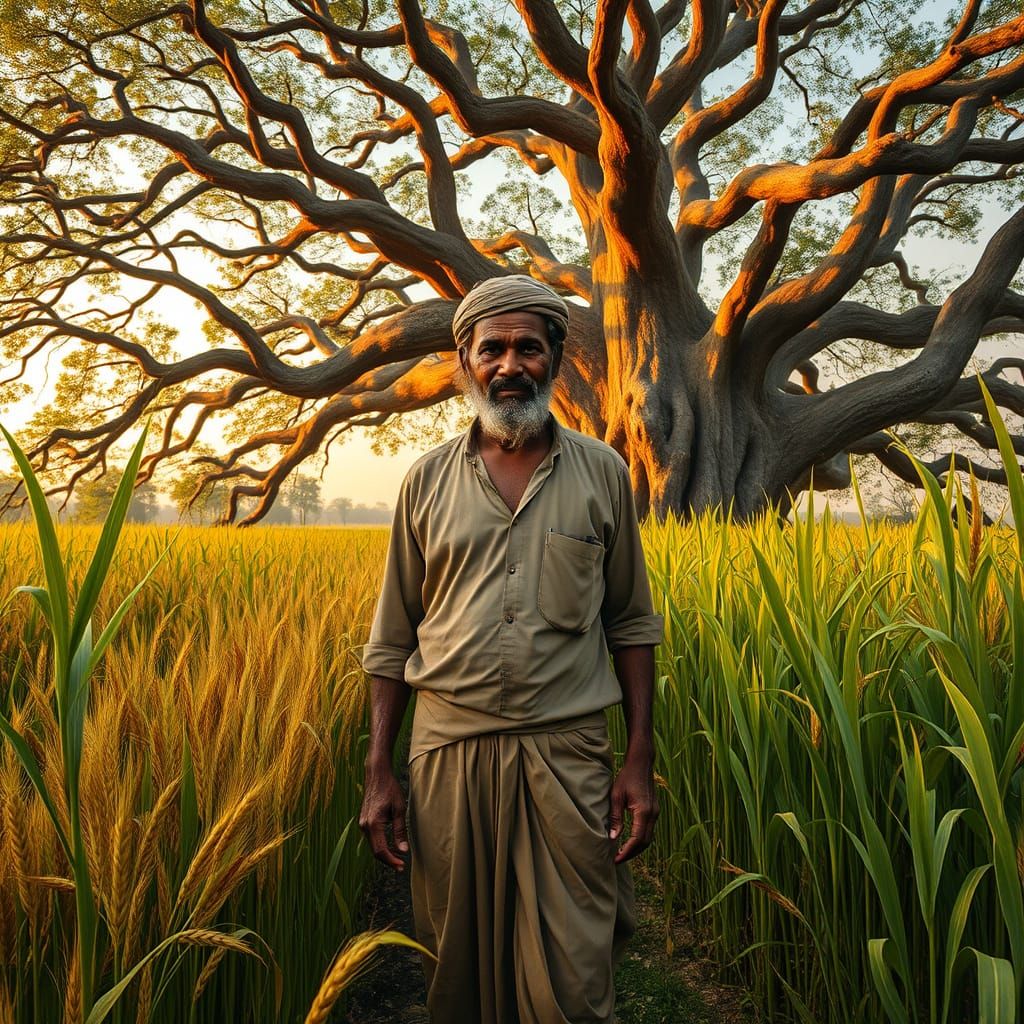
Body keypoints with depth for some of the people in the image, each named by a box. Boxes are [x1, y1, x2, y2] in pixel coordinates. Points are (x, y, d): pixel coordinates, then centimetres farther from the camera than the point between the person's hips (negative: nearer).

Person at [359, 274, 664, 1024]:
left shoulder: (602, 472, 3)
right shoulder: (428, 481, 5)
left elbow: (633, 625, 6)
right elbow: (392, 641, 7)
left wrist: (641, 763, -1)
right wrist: (378, 771, 2)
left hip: (566, 756, -1)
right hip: (450, 750, 2)